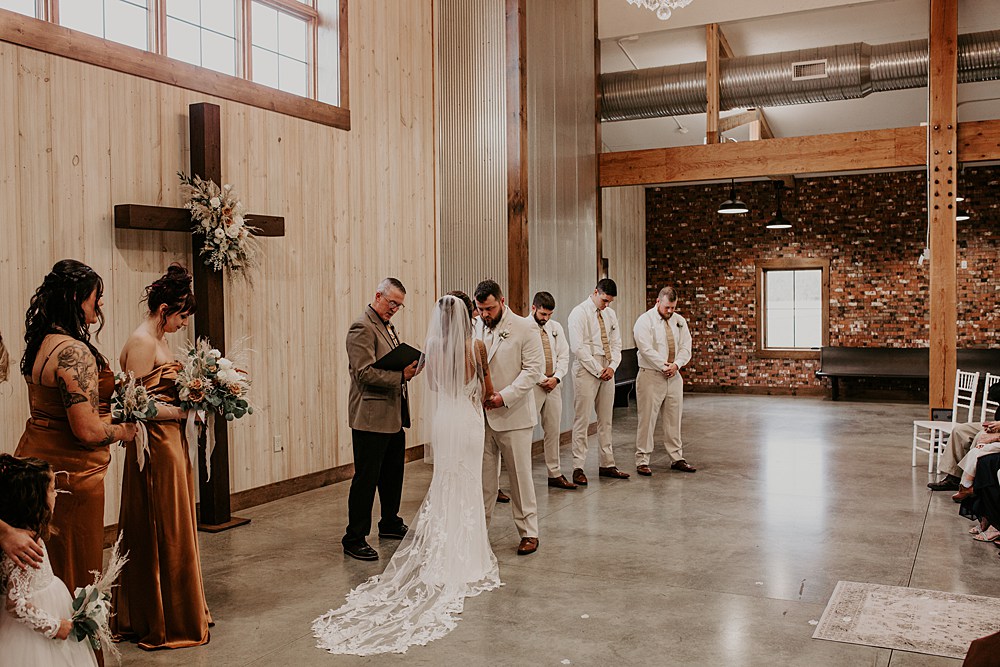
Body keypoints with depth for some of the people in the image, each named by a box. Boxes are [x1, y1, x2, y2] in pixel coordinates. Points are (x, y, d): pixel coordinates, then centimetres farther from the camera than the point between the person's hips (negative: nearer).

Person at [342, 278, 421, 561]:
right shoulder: (362, 328, -14)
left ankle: (390, 524, 35)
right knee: (366, 478, -3)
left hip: (394, 416, 10)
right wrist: (401, 375, -26)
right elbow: (365, 373, -22)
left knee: (393, 474, 20)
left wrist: (409, 366, 4)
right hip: (371, 417, -10)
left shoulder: (387, 326, 16)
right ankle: (354, 538, 5)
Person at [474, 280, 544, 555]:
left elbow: (534, 368, -11)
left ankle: (529, 532, 15)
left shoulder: (524, 328, -6)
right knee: (484, 477, 9)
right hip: (482, 415, 4)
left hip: (513, 416, -4)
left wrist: (505, 396, -19)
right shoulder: (476, 328, 9)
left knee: (520, 476, 3)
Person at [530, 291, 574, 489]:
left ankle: (555, 474, 18)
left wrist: (556, 377, -4)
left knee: (553, 431, 11)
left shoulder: (556, 328, 12)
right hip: (532, 385, -6)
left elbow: (564, 355, 11)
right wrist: (542, 380, -12)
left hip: (553, 385, 6)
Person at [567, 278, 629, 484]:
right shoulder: (579, 313, -8)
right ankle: (578, 468, -2)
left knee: (606, 420, 11)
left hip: (607, 372, 7)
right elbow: (578, 347, -14)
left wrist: (612, 366, -4)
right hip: (586, 371, -7)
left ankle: (607, 465, 18)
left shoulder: (610, 314, 13)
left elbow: (616, 343, 14)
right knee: (582, 420, -5)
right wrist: (598, 370, -13)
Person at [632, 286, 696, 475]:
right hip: (651, 376, -5)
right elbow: (646, 349, -15)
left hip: (674, 377, 6)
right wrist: (664, 366, -16)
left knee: (673, 419, 12)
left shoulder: (679, 321, 12)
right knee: (647, 419, -3)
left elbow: (685, 347, 7)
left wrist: (676, 364, -10)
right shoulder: (644, 321, -7)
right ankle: (642, 461, 4)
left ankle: (677, 458, 21)